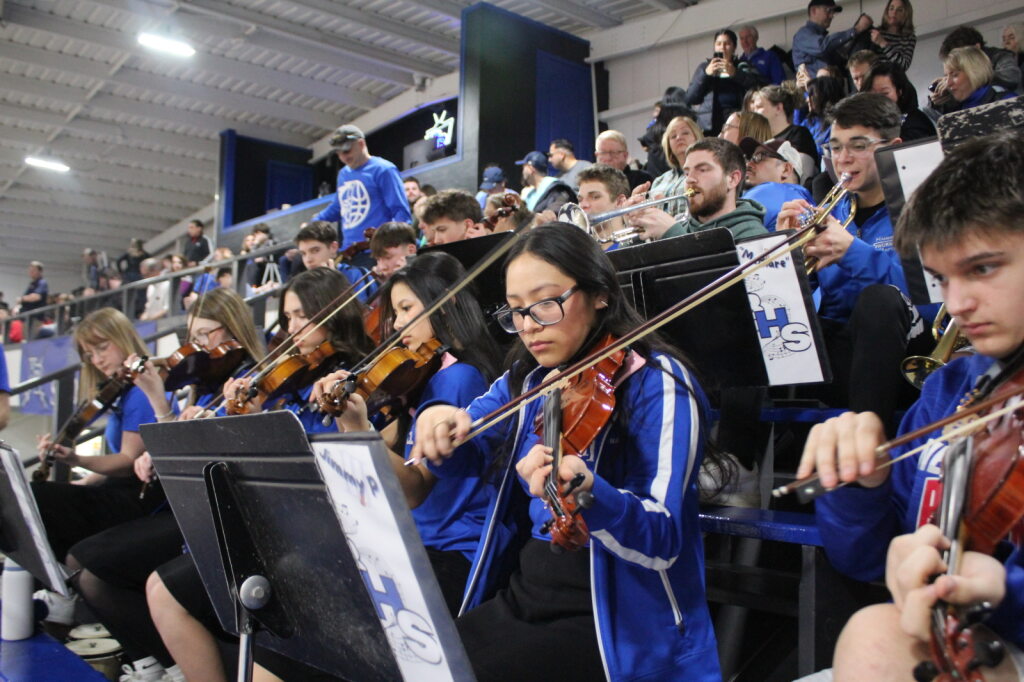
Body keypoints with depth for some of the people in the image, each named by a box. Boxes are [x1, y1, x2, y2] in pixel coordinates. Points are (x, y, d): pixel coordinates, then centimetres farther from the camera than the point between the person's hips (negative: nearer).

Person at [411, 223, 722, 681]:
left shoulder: (656, 382, -14)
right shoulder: (529, 378, 6)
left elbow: (662, 541, -21)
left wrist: (589, 492, -41)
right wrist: (437, 422, -17)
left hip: (616, 622, -6)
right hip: (522, 598, 6)